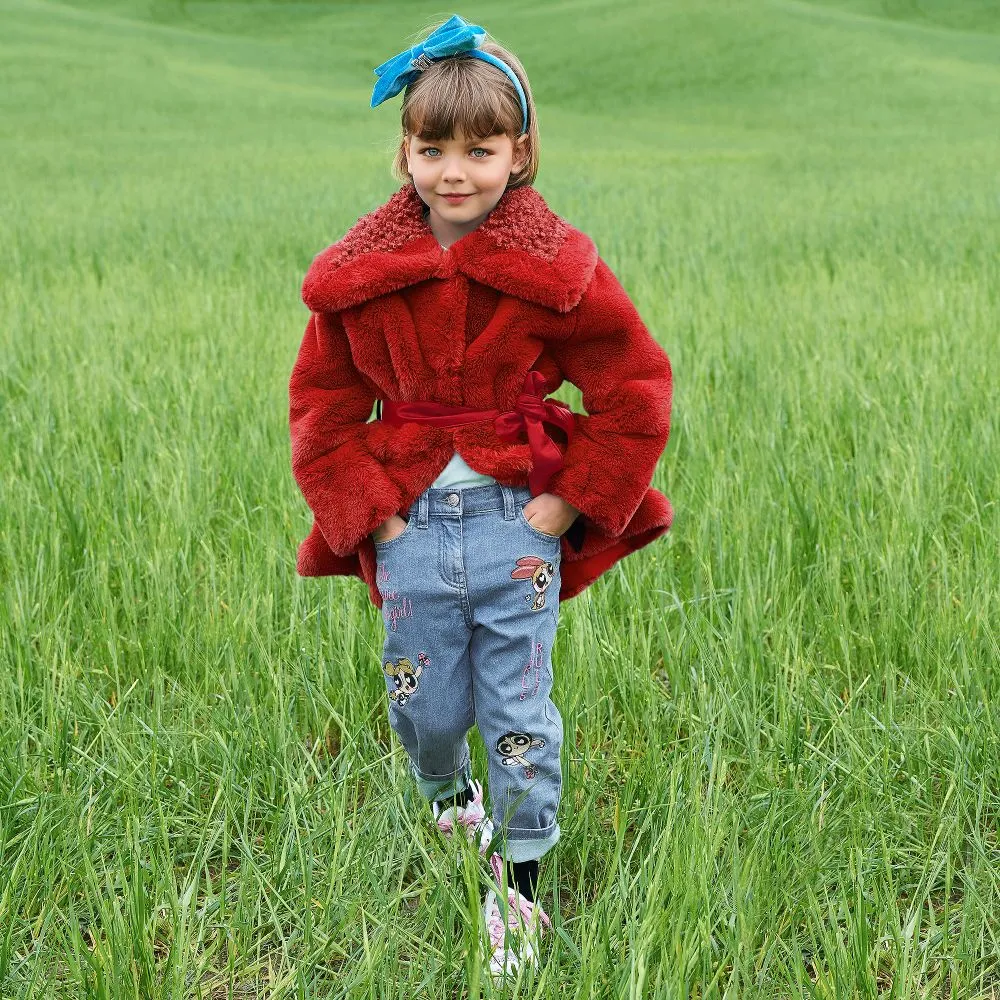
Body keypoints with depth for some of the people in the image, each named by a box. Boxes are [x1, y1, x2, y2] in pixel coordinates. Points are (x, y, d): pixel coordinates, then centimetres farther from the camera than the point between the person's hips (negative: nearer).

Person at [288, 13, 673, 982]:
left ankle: (518, 882, 24)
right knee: (422, 709, 13)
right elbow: (321, 405, 6)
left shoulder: (557, 270, -8)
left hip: (518, 522, -2)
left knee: (519, 713, 5)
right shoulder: (357, 275, -2)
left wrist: (570, 502, -8)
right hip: (410, 527, 2)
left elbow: (636, 389, -3)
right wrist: (367, 510, -4)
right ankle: (446, 796, 48)